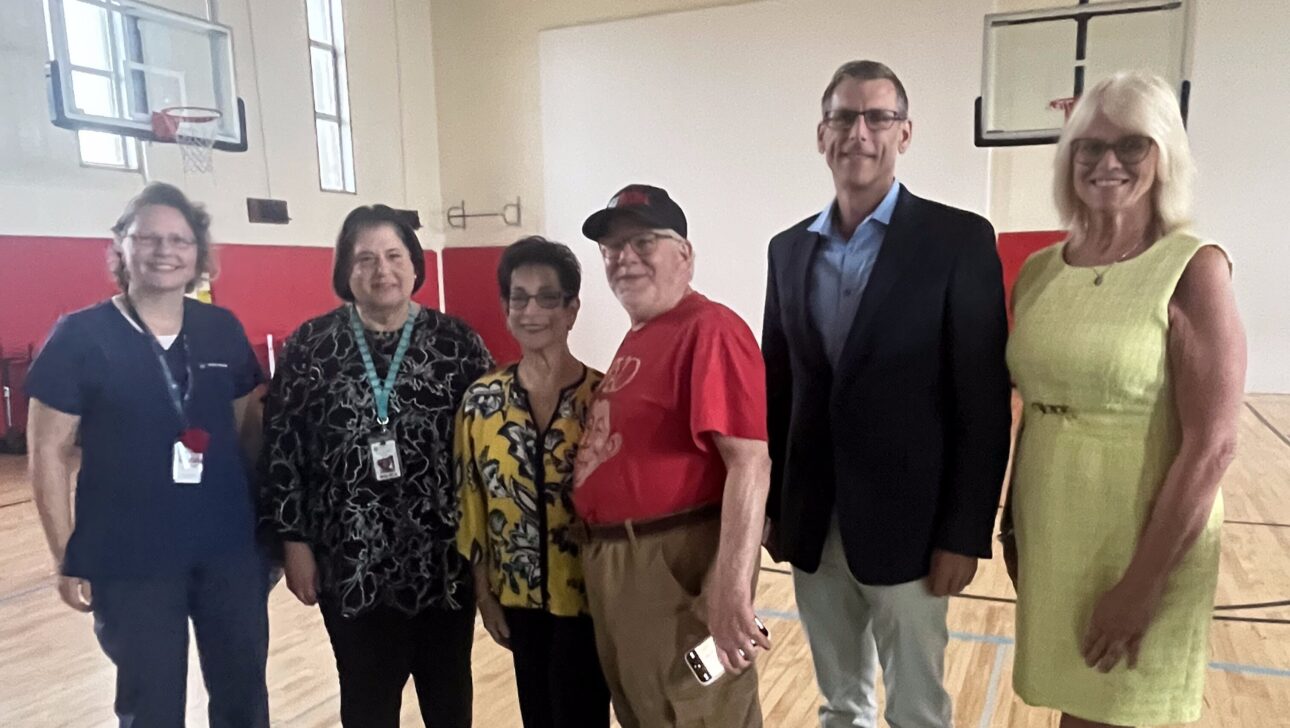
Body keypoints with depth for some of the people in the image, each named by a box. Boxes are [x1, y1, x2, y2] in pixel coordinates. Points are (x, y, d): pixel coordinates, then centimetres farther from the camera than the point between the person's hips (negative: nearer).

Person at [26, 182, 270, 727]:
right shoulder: (80, 336, -8)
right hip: (129, 561, -3)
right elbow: (49, 453, -5)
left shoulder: (224, 331, 2)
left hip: (231, 549, 3)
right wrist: (67, 559, -6)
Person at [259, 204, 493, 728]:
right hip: (351, 562, 0)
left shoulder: (455, 341, -2)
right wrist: (294, 540, -1)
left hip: (444, 558, 0)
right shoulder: (310, 346, -1)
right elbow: (281, 448, 1)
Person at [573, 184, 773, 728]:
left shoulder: (710, 330, -16)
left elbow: (750, 463, -24)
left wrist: (731, 589, -30)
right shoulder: (636, 338, 15)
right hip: (614, 565, 10)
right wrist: (602, 556, 19)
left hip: (677, 564, -9)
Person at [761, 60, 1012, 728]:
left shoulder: (958, 239, -9)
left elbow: (984, 401, -10)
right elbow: (776, 389, 9)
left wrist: (965, 531, -12)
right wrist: (771, 506, 8)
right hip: (812, 524, 4)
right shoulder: (789, 248, 6)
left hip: (906, 522, -4)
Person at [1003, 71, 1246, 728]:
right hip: (1049, 543, 5)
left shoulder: (1192, 268, -13)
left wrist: (1143, 581, -17)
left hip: (1142, 551, -4)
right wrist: (1012, 523, 11)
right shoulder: (1038, 271, 3)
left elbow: (1211, 446, -17)